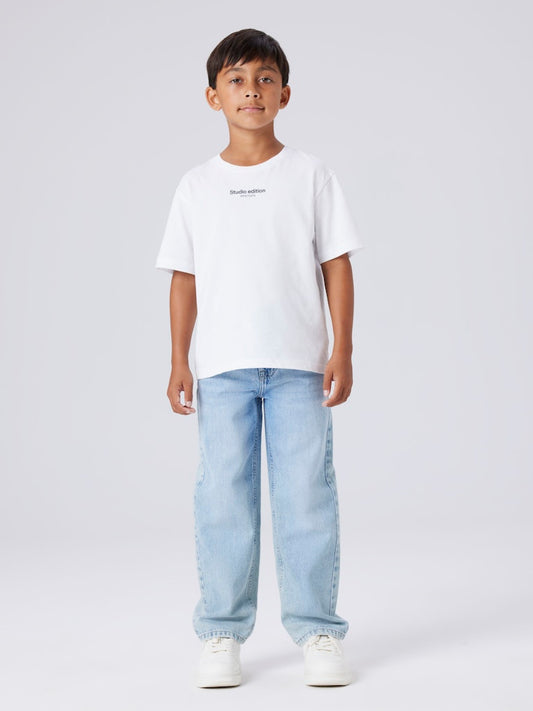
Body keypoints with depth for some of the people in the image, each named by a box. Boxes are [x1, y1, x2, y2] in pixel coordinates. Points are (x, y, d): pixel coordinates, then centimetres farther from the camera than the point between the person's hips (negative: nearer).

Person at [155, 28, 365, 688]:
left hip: (300, 363, -1)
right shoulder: (196, 185, 9)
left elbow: (337, 264, 4)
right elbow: (184, 276, 10)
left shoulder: (311, 174, 6)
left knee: (306, 496, 0)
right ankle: (222, 633, 14)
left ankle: (318, 631, 11)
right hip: (222, 366, 1)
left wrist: (342, 351, -3)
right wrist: (179, 361, 4)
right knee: (223, 499, 3)